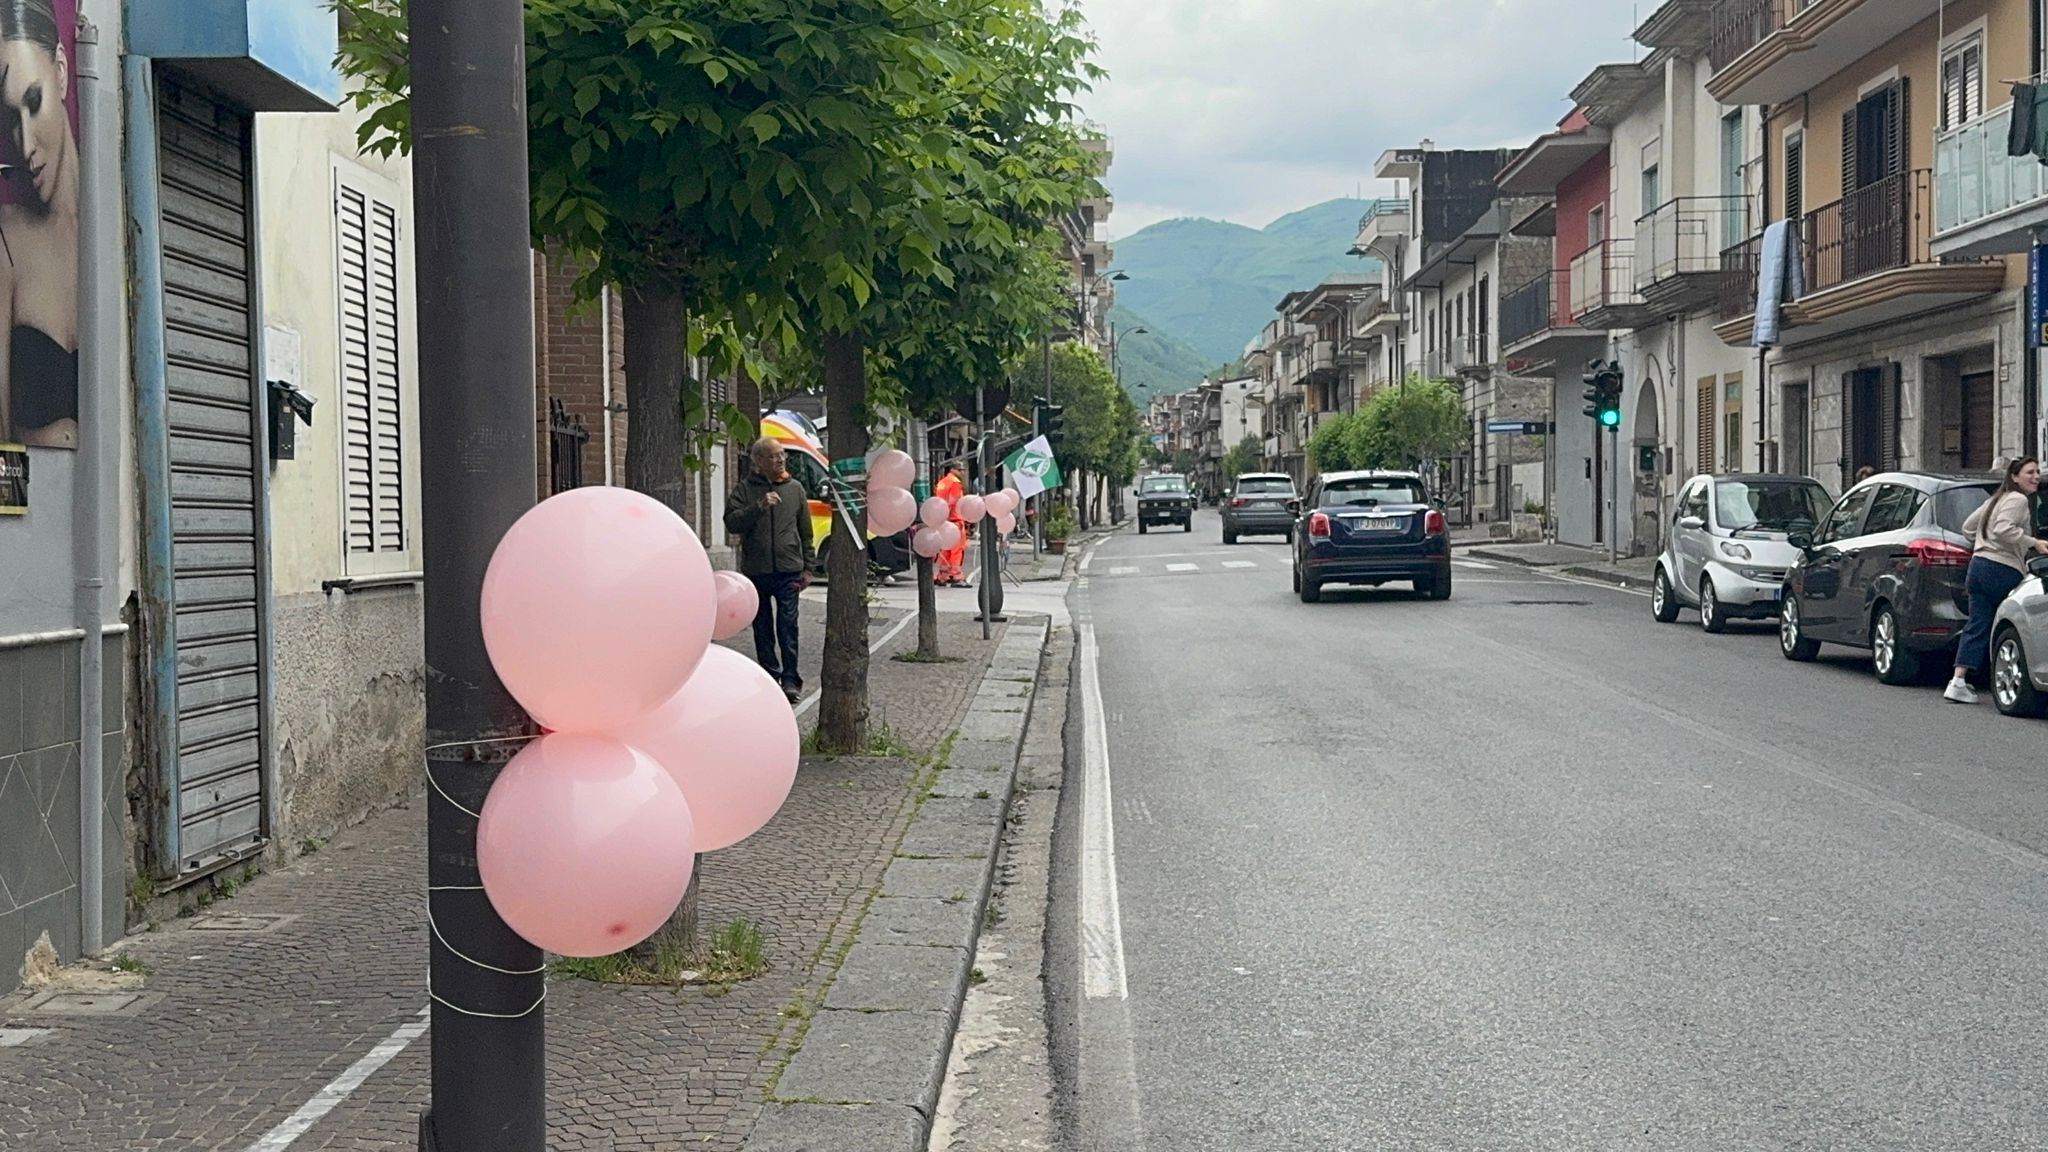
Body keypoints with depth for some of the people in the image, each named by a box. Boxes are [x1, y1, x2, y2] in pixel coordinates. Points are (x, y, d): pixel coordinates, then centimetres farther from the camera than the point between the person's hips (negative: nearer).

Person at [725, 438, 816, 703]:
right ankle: (769, 677, 15)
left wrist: (807, 567, 9)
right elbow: (732, 523, -7)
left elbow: (805, 531, 12)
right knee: (763, 627, 7)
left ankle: (790, 679, -5)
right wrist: (759, 507, -19)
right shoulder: (745, 490, 4)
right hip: (756, 570, 1)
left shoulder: (795, 489, 8)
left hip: (788, 571, -1)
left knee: (788, 626, -7)